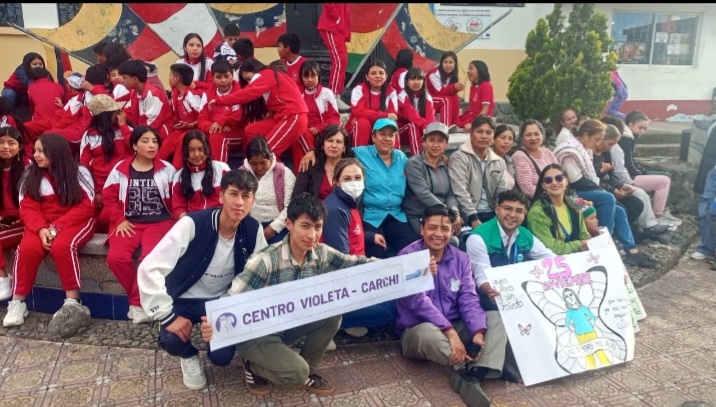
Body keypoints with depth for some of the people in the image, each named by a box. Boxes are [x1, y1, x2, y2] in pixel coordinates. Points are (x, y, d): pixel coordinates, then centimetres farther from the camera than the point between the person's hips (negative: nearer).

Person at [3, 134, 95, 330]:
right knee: (27, 248, -28)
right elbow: (28, 208, 1)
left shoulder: (79, 172, -3)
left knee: (61, 246, -35)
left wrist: (56, 227, -19)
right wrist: (41, 228, -20)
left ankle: (72, 303, -31)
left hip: (75, 222, -3)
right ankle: (17, 303, -15)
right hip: (42, 224, 3)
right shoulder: (30, 175, 8)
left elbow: (85, 207, -9)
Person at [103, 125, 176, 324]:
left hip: (158, 222, -1)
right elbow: (109, 197, 7)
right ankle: (142, 298, -1)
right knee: (116, 258, -25)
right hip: (129, 222, 2)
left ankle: (137, 302, -6)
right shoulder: (120, 169, 7)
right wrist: (120, 220, -4)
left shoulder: (167, 169, 6)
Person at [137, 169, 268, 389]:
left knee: (221, 357, -19)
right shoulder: (193, 224, -26)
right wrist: (168, 316, -29)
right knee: (171, 339, -30)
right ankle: (189, 356, 9)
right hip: (185, 299, -2)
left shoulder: (253, 229, -13)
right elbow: (149, 269, -29)